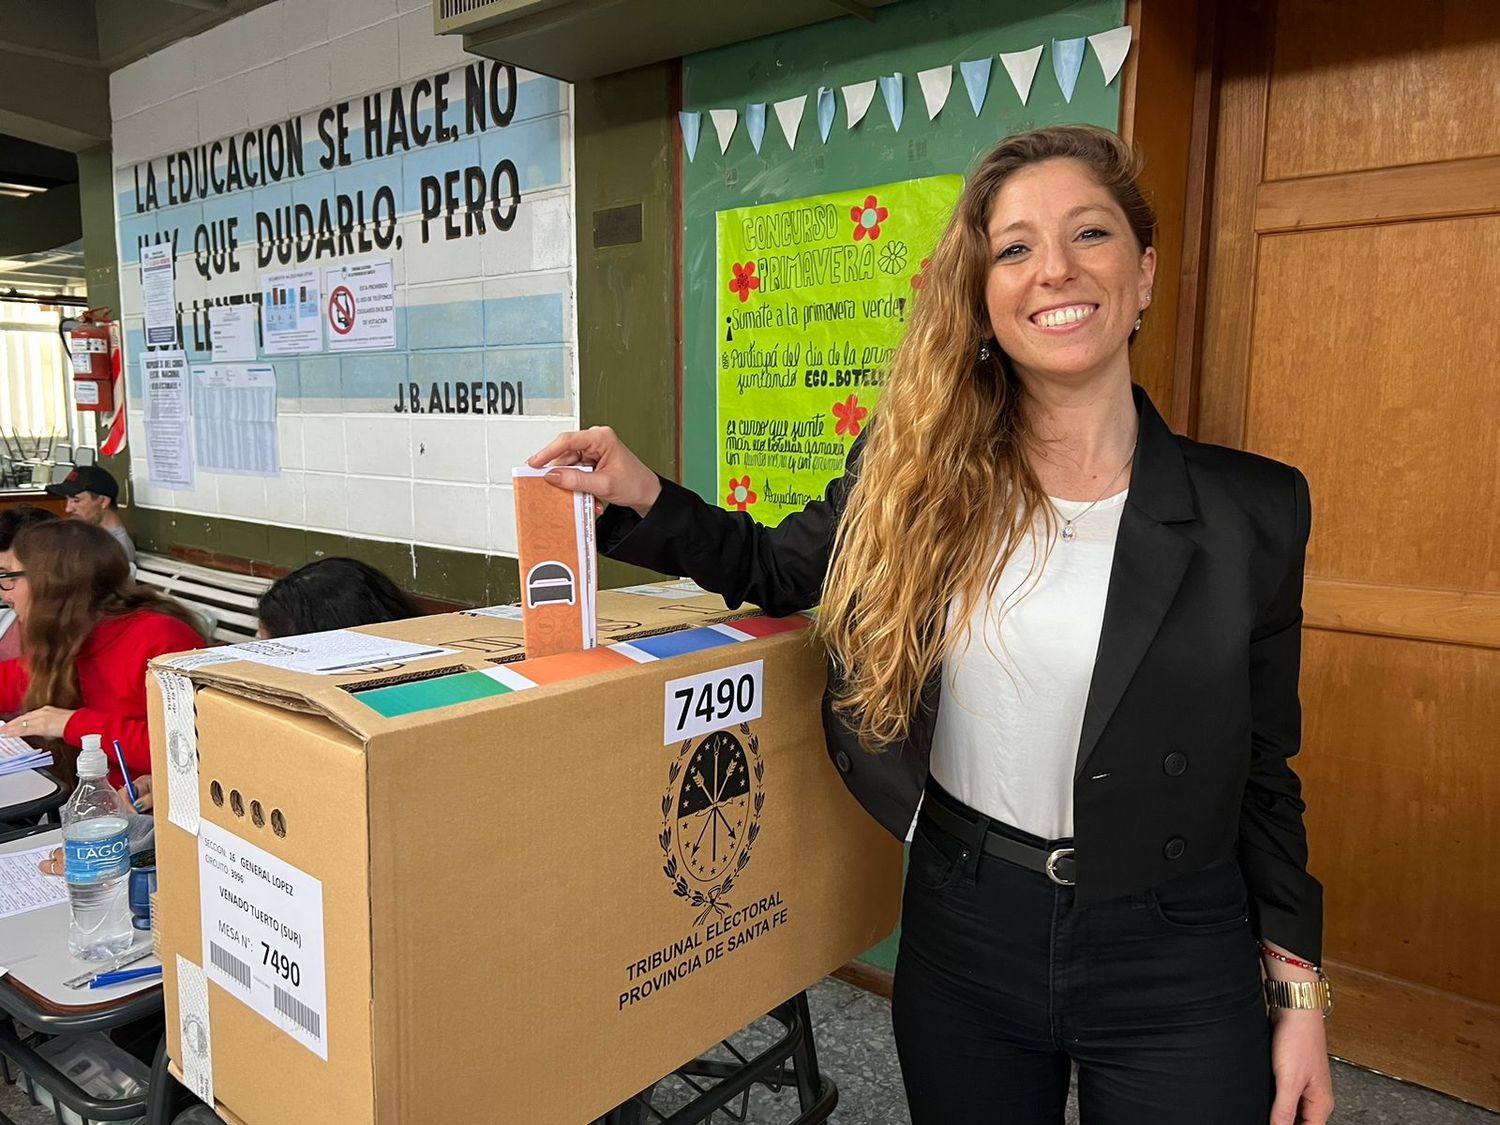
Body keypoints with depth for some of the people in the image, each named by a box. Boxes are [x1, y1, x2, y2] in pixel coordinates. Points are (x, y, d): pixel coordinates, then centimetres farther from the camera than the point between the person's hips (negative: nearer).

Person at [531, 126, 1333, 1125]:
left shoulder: (1254, 509, -8)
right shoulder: (918, 475, -6)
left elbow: (1261, 770, 0)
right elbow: (778, 571, 8)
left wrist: (1298, 991, 3)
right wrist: (645, 500, -9)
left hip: (1174, 975, -1)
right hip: (964, 933, 2)